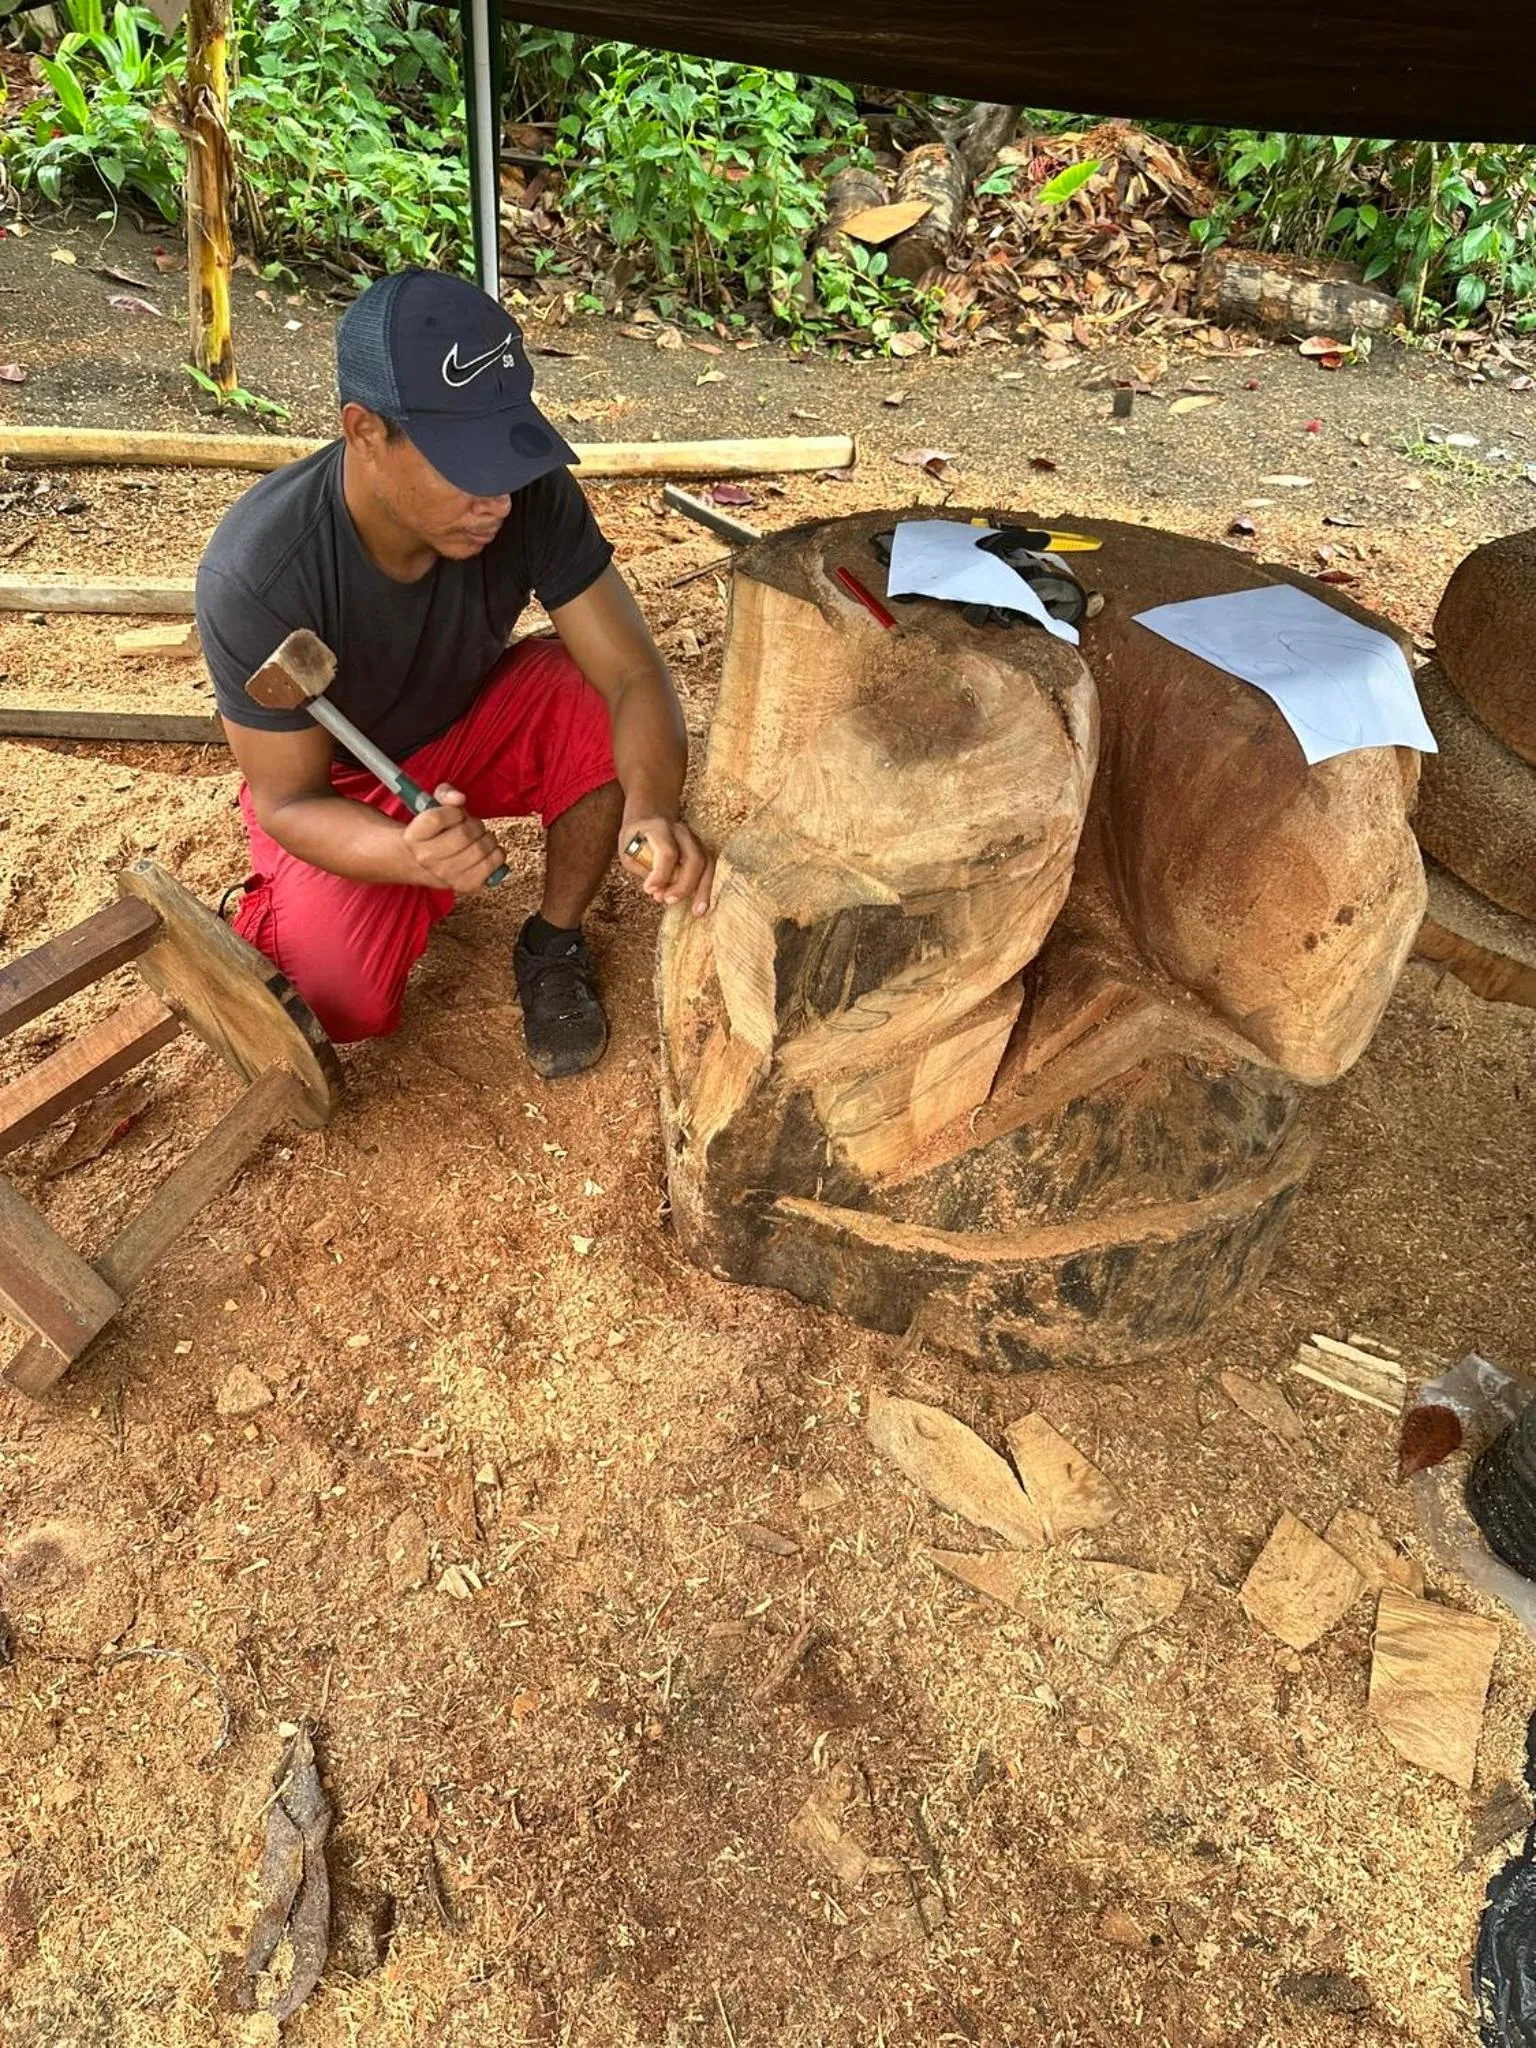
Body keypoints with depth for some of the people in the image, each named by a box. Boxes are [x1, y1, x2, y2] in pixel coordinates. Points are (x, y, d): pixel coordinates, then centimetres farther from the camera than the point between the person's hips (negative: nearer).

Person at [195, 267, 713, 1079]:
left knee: (602, 710, -28)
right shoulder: (254, 573, -34)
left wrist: (650, 810, -49)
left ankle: (552, 944, -3)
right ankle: (284, 902, 15)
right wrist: (415, 855, -48)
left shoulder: (533, 494, -26)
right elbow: (289, 800, -26)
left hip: (470, 724, 3)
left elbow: (633, 673, -27)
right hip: (333, 782, -2)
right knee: (345, 1002, -23)